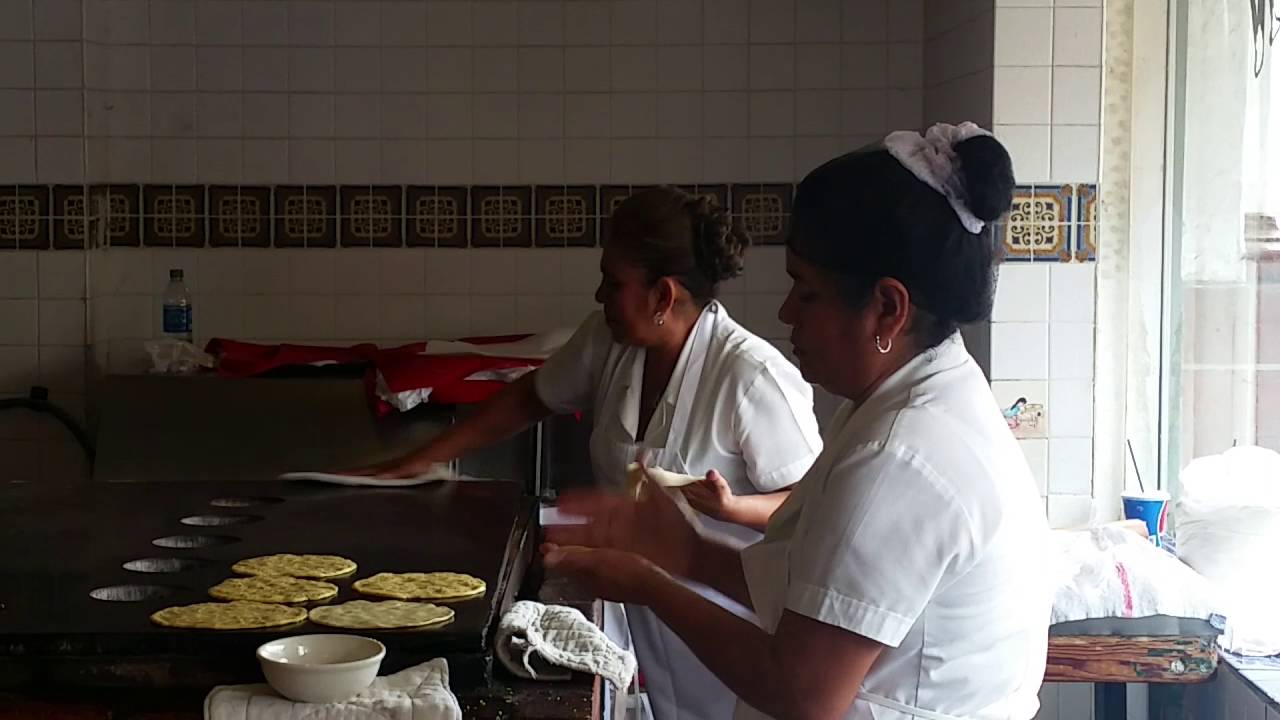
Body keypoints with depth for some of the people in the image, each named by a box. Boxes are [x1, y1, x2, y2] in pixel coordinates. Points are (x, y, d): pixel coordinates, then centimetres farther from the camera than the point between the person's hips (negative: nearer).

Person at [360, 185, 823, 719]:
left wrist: (733, 507, -37)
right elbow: (530, 398, 12)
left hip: (728, 625, -5)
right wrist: (421, 460, 10)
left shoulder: (752, 377, -25)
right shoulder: (609, 340, -5)